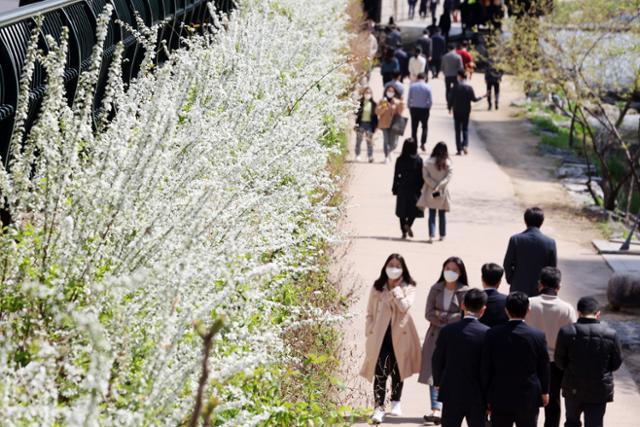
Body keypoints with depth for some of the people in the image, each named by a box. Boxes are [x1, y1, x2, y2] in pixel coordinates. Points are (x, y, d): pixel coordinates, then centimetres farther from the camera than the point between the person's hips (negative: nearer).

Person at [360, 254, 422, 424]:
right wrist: (370, 332, -1)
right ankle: (379, 407, -14)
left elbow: (405, 306, -17)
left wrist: (396, 288, -15)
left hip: (400, 335, 1)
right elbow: (370, 313, 7)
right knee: (380, 371, -12)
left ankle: (395, 402, 31)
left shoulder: (408, 288, 1)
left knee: (398, 370, 13)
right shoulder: (377, 288, 4)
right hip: (380, 335, -1)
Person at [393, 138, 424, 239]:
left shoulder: (400, 160, -5)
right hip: (414, 188, -1)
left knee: (402, 211, 11)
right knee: (415, 208, 11)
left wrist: (394, 189, 6)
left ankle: (404, 231, 9)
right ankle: (408, 224, -15)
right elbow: (421, 176, -6)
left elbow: (396, 175, -2)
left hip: (402, 188, 1)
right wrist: (421, 189, 1)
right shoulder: (418, 160, -8)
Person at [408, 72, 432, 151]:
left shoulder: (412, 86, -3)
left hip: (414, 109, 1)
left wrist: (409, 108, 11)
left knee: (414, 128, 8)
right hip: (424, 109, -1)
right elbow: (430, 100, -6)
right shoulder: (427, 87, -7)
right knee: (425, 127, 13)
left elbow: (409, 98, 0)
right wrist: (429, 108, 9)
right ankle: (422, 143, 1)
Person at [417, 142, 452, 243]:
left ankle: (431, 235, -11)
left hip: (431, 192, 0)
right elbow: (449, 176, -14)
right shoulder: (447, 163, -8)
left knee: (432, 215, 3)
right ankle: (442, 235, 24)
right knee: (442, 215, 15)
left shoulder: (428, 162, -8)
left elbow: (426, 176, -11)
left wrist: (434, 186, -12)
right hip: (443, 193, 0)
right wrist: (439, 186, -16)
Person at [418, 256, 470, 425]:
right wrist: (450, 322, -10)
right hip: (436, 336, 3)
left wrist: (441, 315, -9)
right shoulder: (436, 289, 6)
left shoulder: (464, 292, -5)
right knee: (435, 373, -6)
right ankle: (436, 410, -11)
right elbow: (429, 314, 1)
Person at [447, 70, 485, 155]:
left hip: (457, 111, -1)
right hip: (466, 111, 1)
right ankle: (465, 145, -6)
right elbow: (474, 99, -5)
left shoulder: (455, 87, -9)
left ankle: (459, 149, 4)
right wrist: (482, 97, 12)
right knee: (465, 129, 14)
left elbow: (450, 99, -6)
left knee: (458, 130, 6)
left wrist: (450, 108, 10)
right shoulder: (469, 87, -7)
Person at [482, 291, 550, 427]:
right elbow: (543, 368, 0)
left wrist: (488, 397, 6)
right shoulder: (538, 336, -10)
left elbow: (486, 369, -4)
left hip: (500, 399, 0)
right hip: (529, 400, 0)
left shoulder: (493, 334, -9)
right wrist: (544, 392, 15)